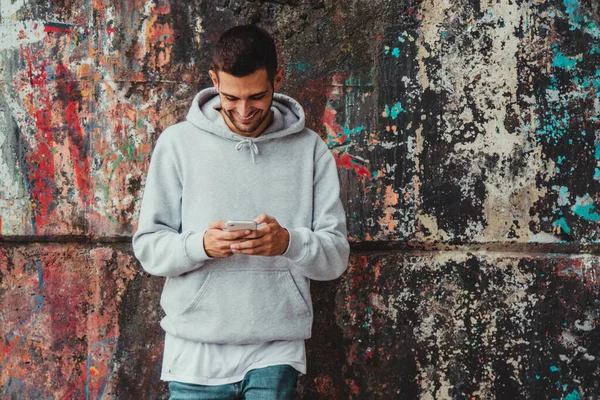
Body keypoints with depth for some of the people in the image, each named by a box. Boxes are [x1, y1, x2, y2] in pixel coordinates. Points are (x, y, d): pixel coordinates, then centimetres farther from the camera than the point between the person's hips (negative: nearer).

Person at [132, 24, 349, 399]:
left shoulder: (310, 150, 2)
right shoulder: (179, 142, 0)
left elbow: (336, 256, 0)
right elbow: (149, 247, 0)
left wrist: (289, 242, -21)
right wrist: (200, 245, -20)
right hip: (196, 354, 0)